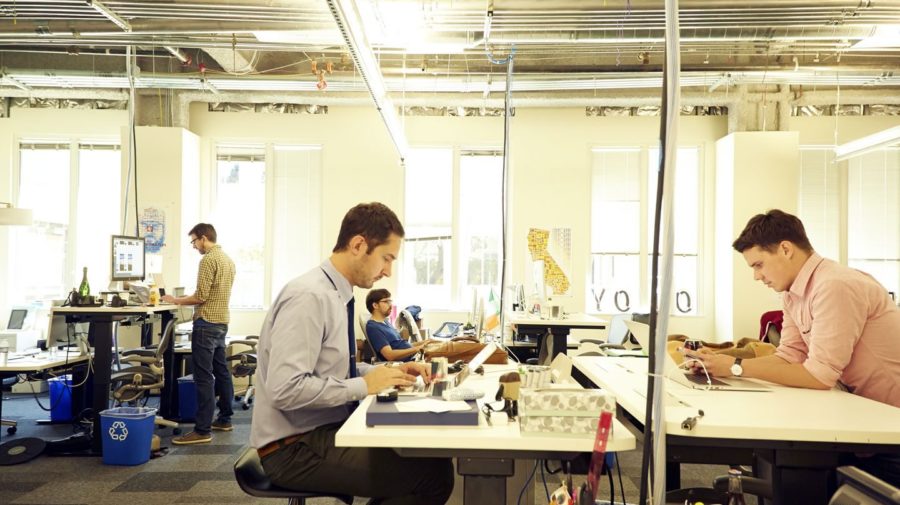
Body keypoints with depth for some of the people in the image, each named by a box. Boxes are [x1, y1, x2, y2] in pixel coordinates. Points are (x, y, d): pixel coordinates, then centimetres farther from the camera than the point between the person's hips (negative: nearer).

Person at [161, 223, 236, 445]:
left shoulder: (208, 260, -13)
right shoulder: (228, 259, 14)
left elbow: (200, 297, -17)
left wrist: (175, 300, -4)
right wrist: (185, 300, 23)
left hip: (207, 324, -9)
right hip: (222, 322, 9)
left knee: (204, 377, -8)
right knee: (221, 371, 15)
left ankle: (202, 430, -7)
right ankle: (225, 419, 23)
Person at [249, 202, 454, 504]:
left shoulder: (336, 296, 7)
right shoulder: (309, 296, -21)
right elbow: (285, 390, -27)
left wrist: (387, 373, 2)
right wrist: (364, 385, -19)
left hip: (322, 431, 9)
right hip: (294, 449, -9)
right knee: (434, 472, -17)